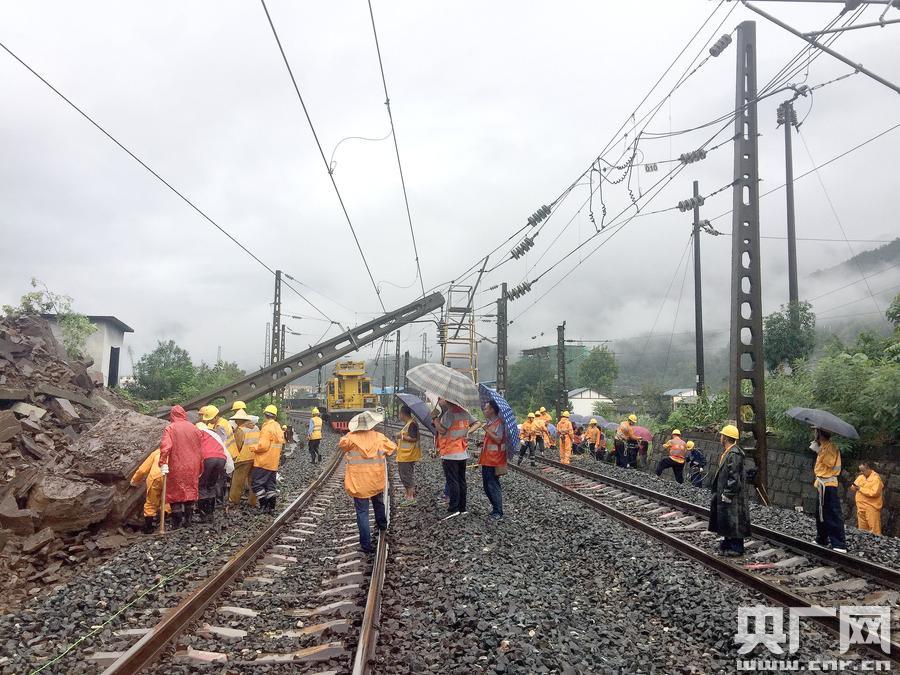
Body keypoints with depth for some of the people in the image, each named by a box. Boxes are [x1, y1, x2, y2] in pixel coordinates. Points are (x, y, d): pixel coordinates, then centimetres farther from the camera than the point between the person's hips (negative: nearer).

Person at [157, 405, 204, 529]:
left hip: (177, 467, -3)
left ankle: (177, 524, 6)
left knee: (176, 493, 5)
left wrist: (163, 463, -23)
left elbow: (165, 446, -22)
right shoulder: (195, 428, 6)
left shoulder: (170, 429, -5)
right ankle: (187, 521, 17)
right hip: (192, 467, 4)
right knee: (190, 492, 13)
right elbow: (201, 449, 7)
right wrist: (200, 469, 14)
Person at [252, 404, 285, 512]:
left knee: (257, 483, 0)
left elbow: (263, 446, -21)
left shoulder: (267, 428, -15)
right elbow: (281, 443, 17)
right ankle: (271, 506, 12)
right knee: (271, 484, 13)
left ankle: (264, 505, -2)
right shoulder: (278, 427, 13)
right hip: (274, 463, 8)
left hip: (263, 462, -8)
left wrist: (254, 449, -5)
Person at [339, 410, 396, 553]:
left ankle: (366, 544, 1)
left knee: (362, 512, 2)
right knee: (378, 502, 31)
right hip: (377, 480, 2)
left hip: (358, 482, -2)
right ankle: (382, 524, 53)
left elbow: (341, 444, 0)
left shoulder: (351, 438, -15)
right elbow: (392, 447, 2)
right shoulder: (379, 437, -8)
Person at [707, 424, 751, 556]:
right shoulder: (727, 452, 12)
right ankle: (728, 543, 28)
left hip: (732, 496, -10)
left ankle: (736, 548, 7)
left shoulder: (734, 454, -21)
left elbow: (734, 476, -23)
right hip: (724, 492, 10)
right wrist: (719, 491, 20)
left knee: (732, 520, -2)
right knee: (725, 520, 17)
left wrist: (727, 494, -21)